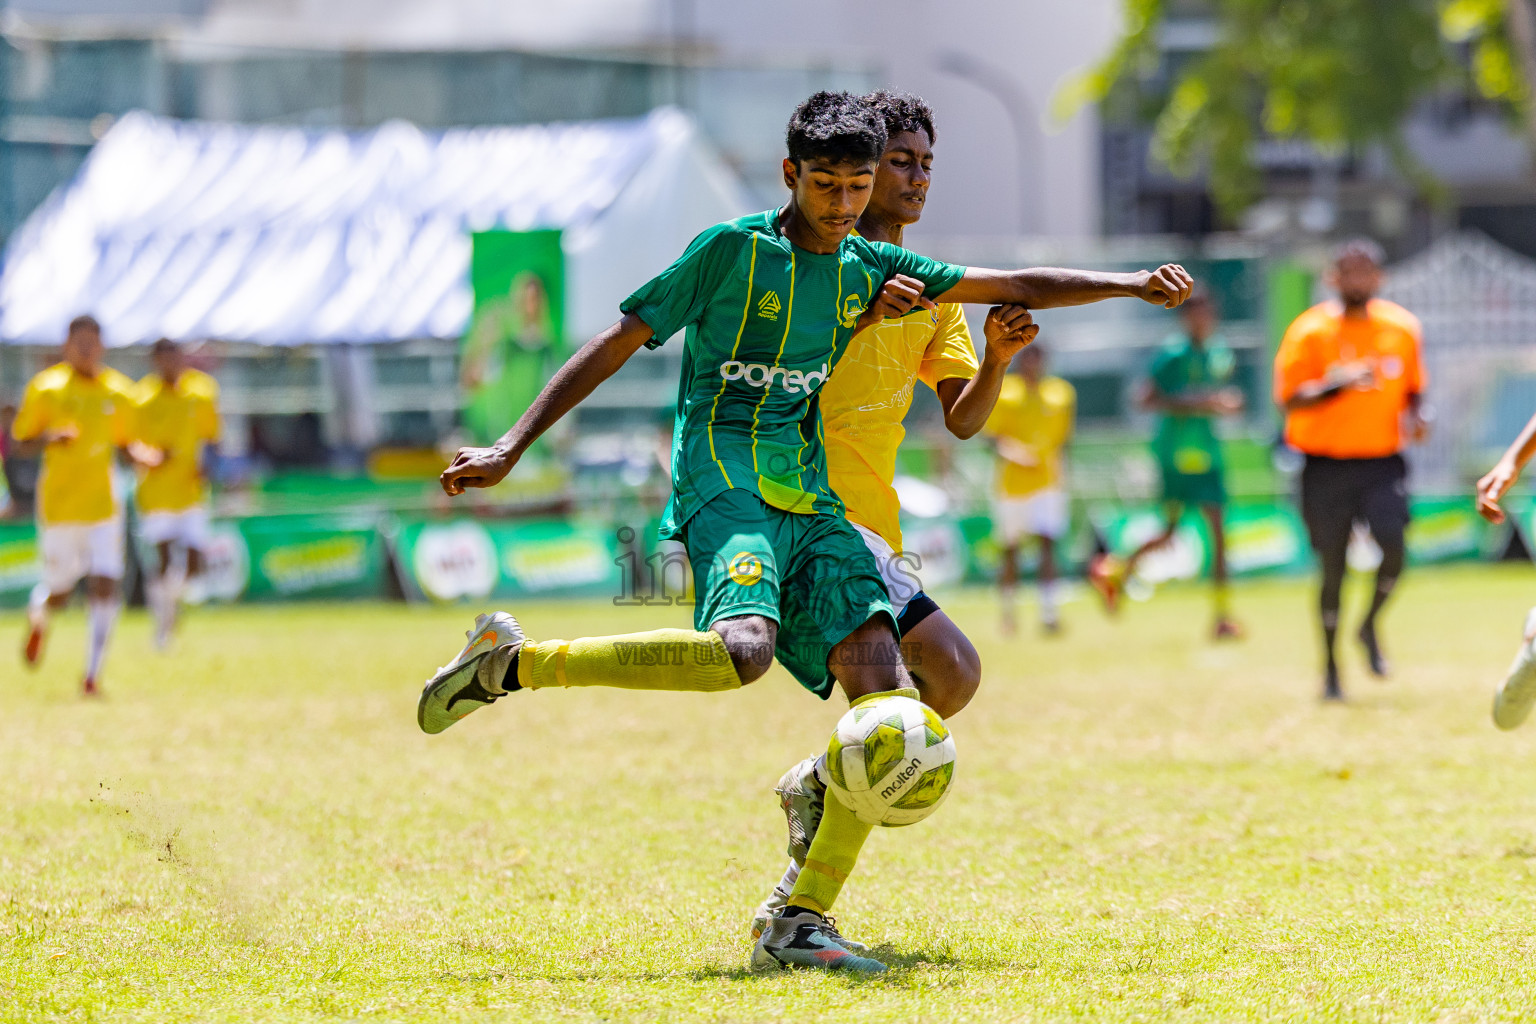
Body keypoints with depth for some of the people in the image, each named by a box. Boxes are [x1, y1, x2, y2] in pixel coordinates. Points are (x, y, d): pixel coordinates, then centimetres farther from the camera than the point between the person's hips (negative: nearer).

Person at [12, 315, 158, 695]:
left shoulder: (118, 391, 6)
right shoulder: (46, 388, -3)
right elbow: (20, 438, 1)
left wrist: (143, 454, -4)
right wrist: (50, 438, -19)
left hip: (104, 505, 2)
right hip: (59, 506, -2)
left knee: (105, 586, -12)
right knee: (59, 592, 5)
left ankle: (92, 674, -6)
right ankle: (37, 617, 43)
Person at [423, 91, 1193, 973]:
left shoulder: (870, 268, 14)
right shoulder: (732, 251, -2)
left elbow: (1016, 287, 19)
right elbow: (617, 345, -2)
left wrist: (1134, 284, 10)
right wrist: (510, 450, -7)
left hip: (811, 503, 6)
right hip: (723, 486, -6)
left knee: (883, 685, -12)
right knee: (743, 648, -35)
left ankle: (802, 921, -8)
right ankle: (509, 663, -19)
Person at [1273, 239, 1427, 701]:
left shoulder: (1402, 328, 6)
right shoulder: (1310, 333, -5)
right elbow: (1289, 399, -11)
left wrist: (1414, 417, -3)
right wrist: (1339, 384, -26)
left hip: (1383, 461, 2)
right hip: (1326, 465, -2)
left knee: (1393, 545, -21)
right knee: (1332, 567, 0)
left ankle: (1370, 625, 7)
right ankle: (1330, 667, 16)